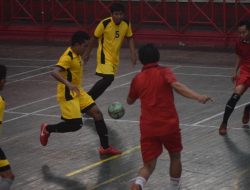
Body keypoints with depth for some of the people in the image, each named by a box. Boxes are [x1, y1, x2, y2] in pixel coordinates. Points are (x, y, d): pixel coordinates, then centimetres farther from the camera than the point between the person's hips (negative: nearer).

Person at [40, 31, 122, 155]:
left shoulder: (76, 55, 6)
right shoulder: (68, 57, -23)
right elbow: (54, 72, -38)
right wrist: (68, 84, -52)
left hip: (78, 92, 9)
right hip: (68, 94, -9)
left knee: (97, 113, 3)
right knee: (76, 124, -11)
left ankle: (105, 147, 8)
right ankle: (47, 129, 12)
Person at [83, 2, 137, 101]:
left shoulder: (126, 24, -8)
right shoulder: (105, 23, -21)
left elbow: (130, 38, 8)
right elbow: (94, 38, -8)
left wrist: (133, 54, -2)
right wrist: (87, 53, 1)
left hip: (115, 56, 6)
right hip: (104, 55, -6)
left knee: (107, 79, 13)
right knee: (109, 78, -21)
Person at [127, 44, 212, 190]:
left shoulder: (138, 79, 8)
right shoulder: (164, 72, -1)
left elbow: (130, 101, 24)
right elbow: (177, 86, -22)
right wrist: (199, 97, -33)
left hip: (148, 127, 2)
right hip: (169, 125, -2)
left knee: (148, 165, 4)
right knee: (175, 157, 23)